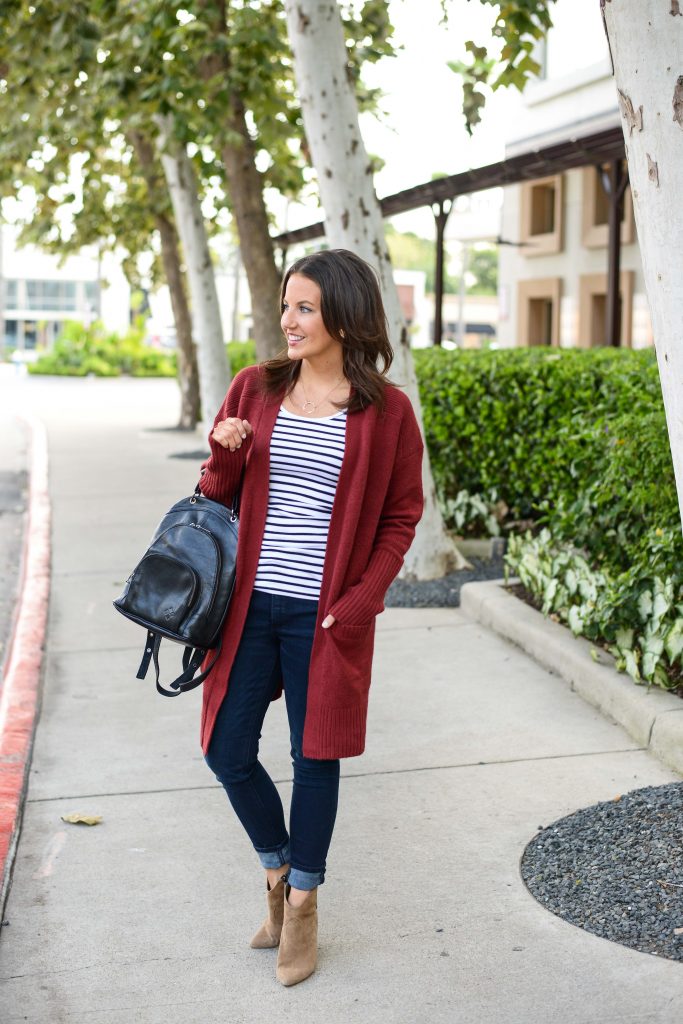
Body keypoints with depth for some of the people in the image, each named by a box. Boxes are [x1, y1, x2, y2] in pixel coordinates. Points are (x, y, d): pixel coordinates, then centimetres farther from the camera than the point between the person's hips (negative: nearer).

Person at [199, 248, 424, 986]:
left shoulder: (385, 411, -4)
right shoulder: (255, 388, 3)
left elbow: (401, 517, 0)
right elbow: (219, 494, 11)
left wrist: (356, 605, -9)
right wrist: (223, 456, -11)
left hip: (325, 616, -3)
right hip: (251, 604, 3)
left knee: (315, 757, 8)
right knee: (228, 752, 7)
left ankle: (302, 902, 29)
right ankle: (278, 867, 35)